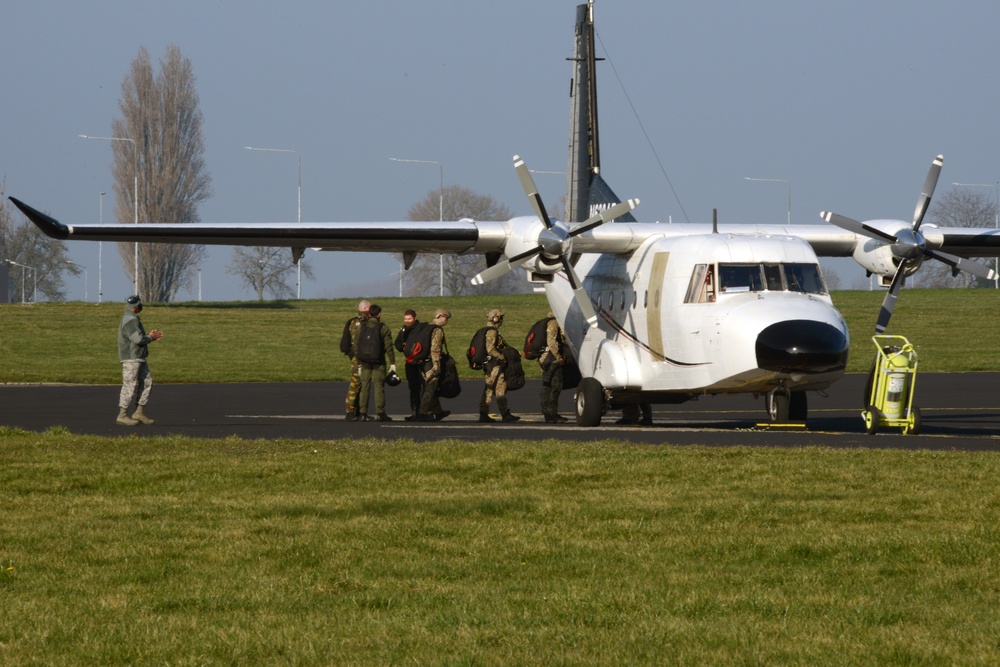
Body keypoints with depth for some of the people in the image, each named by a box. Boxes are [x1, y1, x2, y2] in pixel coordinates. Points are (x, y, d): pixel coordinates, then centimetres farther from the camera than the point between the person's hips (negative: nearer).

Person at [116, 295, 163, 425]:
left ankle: (139, 413, 11)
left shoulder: (133, 318, 17)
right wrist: (150, 337, -5)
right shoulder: (130, 320, -16)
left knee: (147, 383, 9)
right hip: (131, 359, -10)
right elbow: (138, 339, -23)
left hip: (139, 358, 10)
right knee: (130, 387, -8)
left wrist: (151, 336, 9)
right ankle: (122, 415, -4)